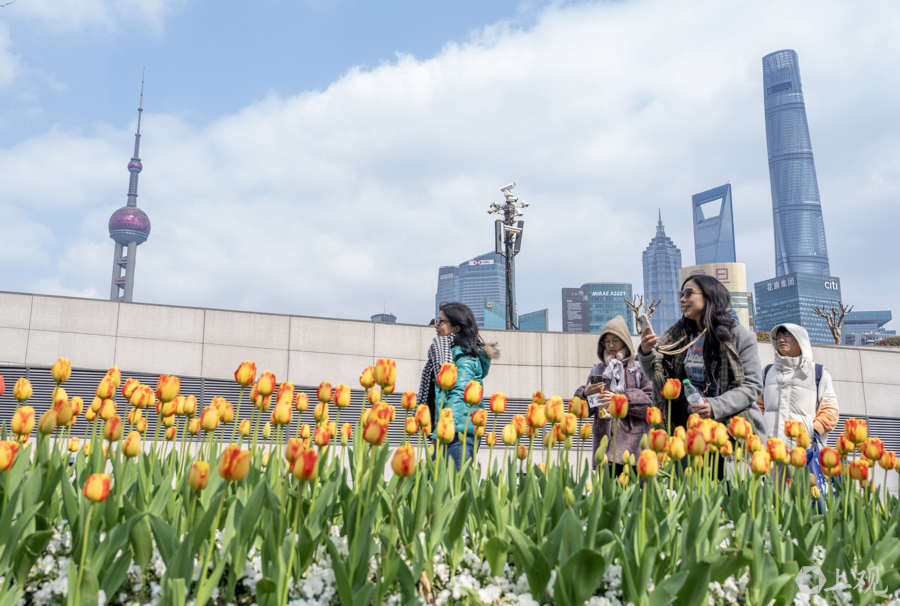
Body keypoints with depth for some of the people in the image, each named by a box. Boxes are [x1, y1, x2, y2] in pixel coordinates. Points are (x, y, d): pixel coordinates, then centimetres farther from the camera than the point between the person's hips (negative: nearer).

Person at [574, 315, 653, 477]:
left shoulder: (639, 368, 5)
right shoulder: (598, 370, 16)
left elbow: (652, 401, -6)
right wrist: (585, 394, -8)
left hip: (632, 445, -3)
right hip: (604, 444, 3)